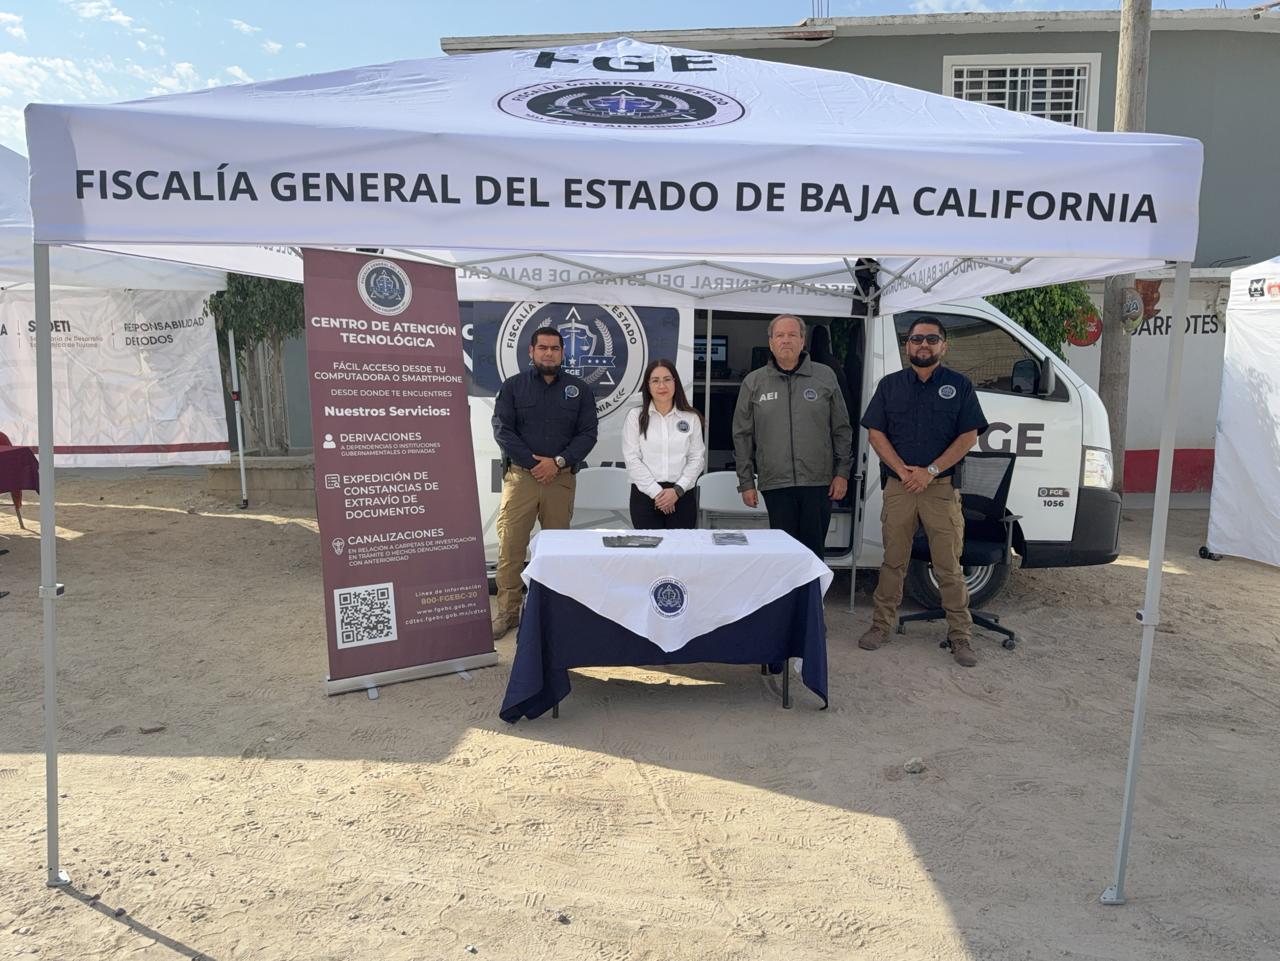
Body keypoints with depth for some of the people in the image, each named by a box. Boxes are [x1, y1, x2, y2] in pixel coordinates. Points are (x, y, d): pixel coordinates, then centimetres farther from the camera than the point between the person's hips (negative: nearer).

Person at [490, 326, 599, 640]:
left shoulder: (580, 389, 9)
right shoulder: (512, 386, 6)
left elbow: (588, 434, 3)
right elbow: (502, 429, -2)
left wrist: (558, 462, -10)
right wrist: (532, 462, -12)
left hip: (561, 478, 1)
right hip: (520, 475, -1)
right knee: (510, 545, -4)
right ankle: (507, 611, 4)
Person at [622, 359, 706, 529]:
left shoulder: (691, 418, 5)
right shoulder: (635, 416, 1)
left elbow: (697, 458, 3)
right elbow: (631, 458, -4)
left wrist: (677, 490, -10)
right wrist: (656, 492, -10)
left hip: (682, 495, 1)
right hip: (645, 494, -1)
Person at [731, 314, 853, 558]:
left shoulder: (825, 376, 5)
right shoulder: (753, 383, 6)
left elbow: (841, 429, 7)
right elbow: (743, 436, 7)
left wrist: (842, 472, 1)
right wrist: (746, 482, 4)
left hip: (819, 482, 0)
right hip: (775, 484, 0)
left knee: (814, 549, 5)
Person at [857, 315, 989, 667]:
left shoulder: (960, 385, 6)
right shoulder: (890, 385, 10)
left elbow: (968, 436, -1)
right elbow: (875, 433, 3)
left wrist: (929, 471, -11)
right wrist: (903, 470, -9)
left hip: (942, 487, -1)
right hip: (898, 487, 1)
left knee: (949, 566, 1)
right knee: (893, 561, 9)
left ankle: (960, 635, 10)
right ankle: (881, 625, 19)